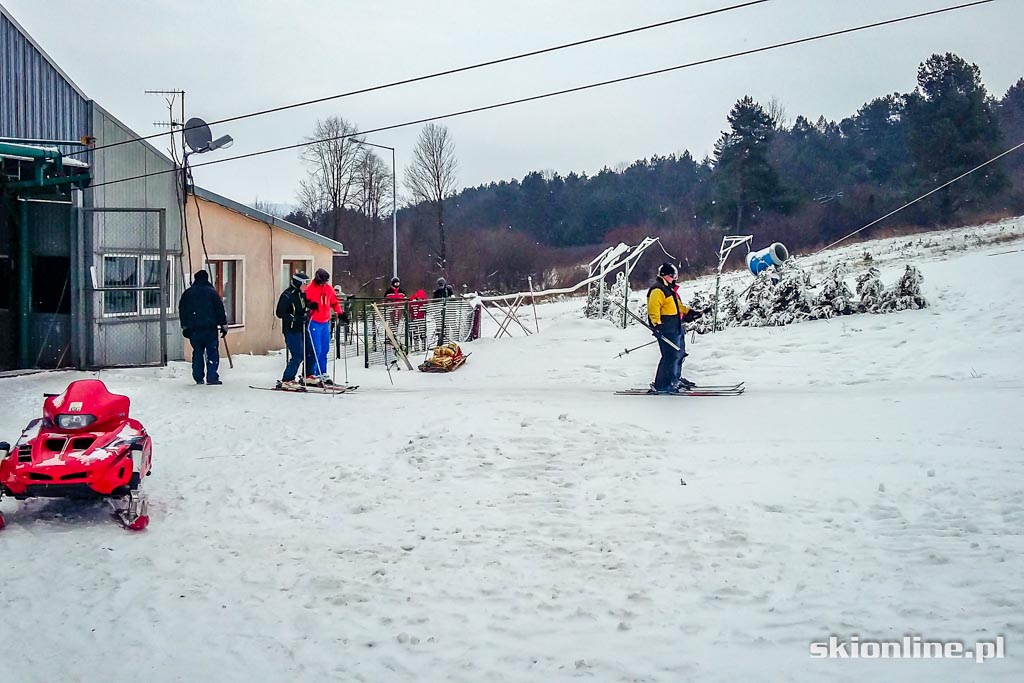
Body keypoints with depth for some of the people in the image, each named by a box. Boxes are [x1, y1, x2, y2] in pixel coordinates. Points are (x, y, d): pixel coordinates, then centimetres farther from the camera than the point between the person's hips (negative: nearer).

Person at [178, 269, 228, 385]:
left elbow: (182, 311, 13)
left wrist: (185, 327, 21)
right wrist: (224, 325, 4)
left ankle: (198, 378, 9)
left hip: (193, 329, 3)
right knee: (212, 353, -1)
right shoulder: (212, 292, -2)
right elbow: (220, 309, -2)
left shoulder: (187, 293, 9)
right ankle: (212, 377, -9)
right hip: (210, 328, -3)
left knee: (197, 353, 10)